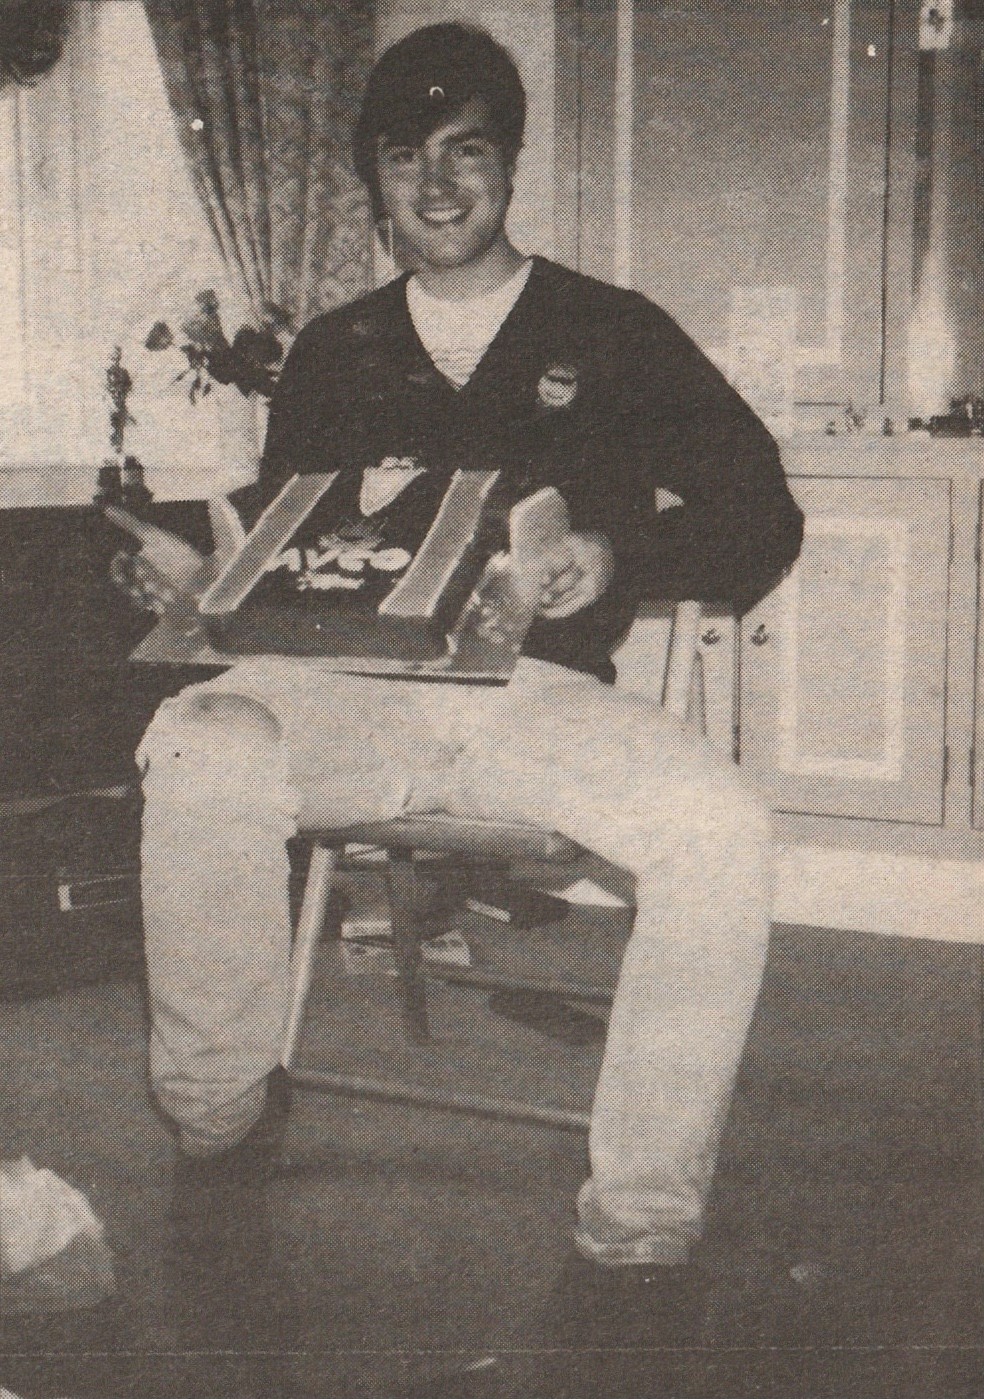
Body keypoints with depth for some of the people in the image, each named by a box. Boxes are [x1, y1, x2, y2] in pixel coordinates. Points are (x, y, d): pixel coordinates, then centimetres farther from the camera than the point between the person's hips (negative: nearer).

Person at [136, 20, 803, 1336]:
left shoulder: (614, 336, 14)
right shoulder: (333, 354, 22)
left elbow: (761, 517, 8)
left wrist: (620, 558, -10)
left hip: (542, 691, -1)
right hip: (348, 685, 2)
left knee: (721, 828, -32)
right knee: (202, 749, -32)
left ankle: (639, 1225, -19)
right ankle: (217, 1116, -9)